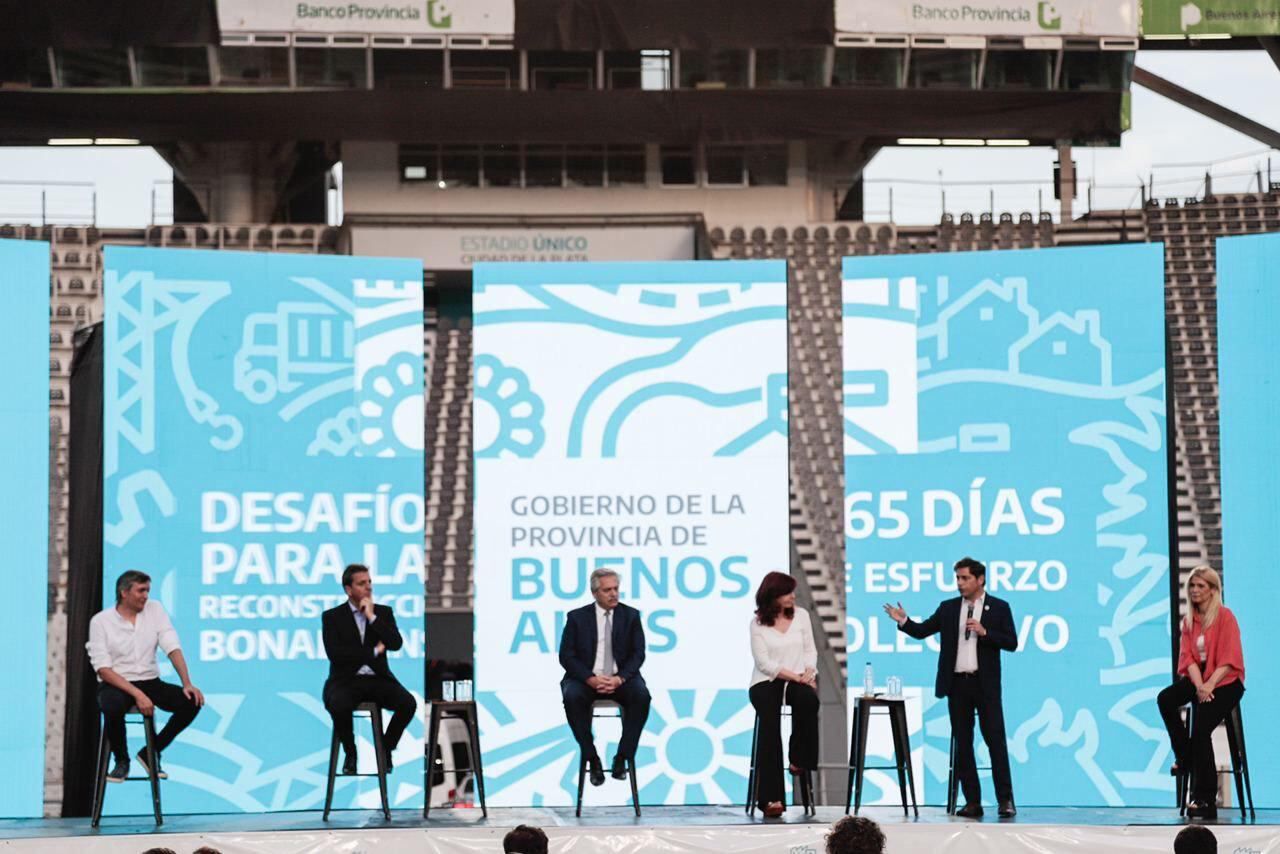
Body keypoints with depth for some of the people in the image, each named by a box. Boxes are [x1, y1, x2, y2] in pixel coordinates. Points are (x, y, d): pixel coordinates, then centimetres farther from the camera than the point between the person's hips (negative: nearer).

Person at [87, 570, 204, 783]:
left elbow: (173, 648, -6)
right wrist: (137, 694, -26)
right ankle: (121, 760, -9)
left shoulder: (155, 609, 1)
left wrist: (187, 684, -21)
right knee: (113, 706, -39)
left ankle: (151, 753, 0)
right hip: (115, 684, -4)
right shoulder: (100, 620, -9)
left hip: (150, 682, 4)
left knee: (191, 702, -20)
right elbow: (103, 669, -15)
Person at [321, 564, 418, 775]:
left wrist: (372, 617, -10)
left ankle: (386, 748, 0)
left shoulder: (384, 612, 10)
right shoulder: (332, 617, 2)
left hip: (377, 679, 3)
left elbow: (396, 644, -6)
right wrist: (374, 651, -10)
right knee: (339, 705, -36)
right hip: (347, 681, -2)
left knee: (408, 703, -26)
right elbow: (335, 654, -11)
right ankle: (350, 753, -9)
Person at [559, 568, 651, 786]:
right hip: (587, 678, -1)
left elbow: (638, 654, -1)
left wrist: (620, 678, -20)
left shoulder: (630, 616, 5)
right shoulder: (577, 617, 2)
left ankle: (622, 758, -19)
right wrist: (591, 679, -20)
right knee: (572, 697, -33)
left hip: (621, 679, 1)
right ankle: (592, 759, -20)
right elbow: (566, 656, -3)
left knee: (641, 695, -31)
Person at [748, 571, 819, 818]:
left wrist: (808, 672, -10)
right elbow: (764, 663, -7)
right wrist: (794, 676, -16)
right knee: (770, 721, -32)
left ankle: (800, 760, -15)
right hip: (766, 682, -2)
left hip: (798, 680, 2)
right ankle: (771, 797, -36)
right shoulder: (758, 623, 0)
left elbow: (810, 650, 11)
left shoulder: (801, 615, 10)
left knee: (808, 699, -36)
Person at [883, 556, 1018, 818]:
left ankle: (1005, 800, -1)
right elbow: (921, 631, 7)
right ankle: (973, 802, 7)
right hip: (957, 683, 4)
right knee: (962, 744, 4)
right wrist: (903, 621, -10)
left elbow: (1012, 643, -4)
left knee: (995, 740, -5)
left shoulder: (999, 608, 2)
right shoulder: (948, 608, 10)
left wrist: (985, 632, -16)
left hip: (985, 684, -4)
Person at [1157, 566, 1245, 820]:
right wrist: (1199, 686, -16)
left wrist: (1209, 686, -25)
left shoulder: (1225, 617, -9)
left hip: (1225, 681, -6)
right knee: (1165, 699, -22)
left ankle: (1204, 799, -16)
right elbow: (1188, 657, 1)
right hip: (1198, 677, 6)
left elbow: (1228, 660, -14)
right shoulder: (1189, 620, 9)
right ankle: (1185, 756, -4)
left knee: (1201, 729, -22)